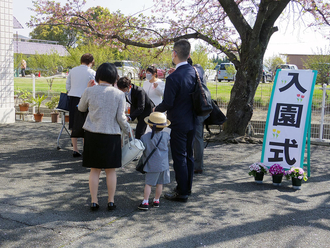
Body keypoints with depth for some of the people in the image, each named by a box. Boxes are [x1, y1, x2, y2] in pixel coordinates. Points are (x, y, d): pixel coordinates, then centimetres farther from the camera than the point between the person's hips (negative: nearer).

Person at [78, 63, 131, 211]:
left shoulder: (90, 91, -4)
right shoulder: (119, 94, -5)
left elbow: (81, 108, 13)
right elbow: (121, 118, -6)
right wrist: (128, 131, 10)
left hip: (92, 134, 1)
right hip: (111, 135, 0)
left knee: (94, 169, 9)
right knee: (111, 170, 10)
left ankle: (94, 202, 13)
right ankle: (111, 201, 16)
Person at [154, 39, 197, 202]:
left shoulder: (173, 77, -22)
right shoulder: (194, 71, 0)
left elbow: (168, 103, -18)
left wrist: (156, 109, 0)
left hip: (178, 123, -8)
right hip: (192, 121, 8)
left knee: (179, 158, 1)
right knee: (188, 156, 17)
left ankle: (182, 193, 10)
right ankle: (187, 188, 30)